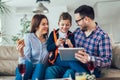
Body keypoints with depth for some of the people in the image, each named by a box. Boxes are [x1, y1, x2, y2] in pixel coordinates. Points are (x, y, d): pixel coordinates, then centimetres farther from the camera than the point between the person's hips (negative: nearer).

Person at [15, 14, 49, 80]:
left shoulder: (48, 39, 7)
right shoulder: (28, 37, -3)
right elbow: (26, 61, -12)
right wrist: (21, 54, -33)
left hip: (41, 69, 2)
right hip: (28, 69, -2)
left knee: (40, 65, -30)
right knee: (27, 64, -34)